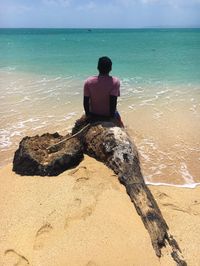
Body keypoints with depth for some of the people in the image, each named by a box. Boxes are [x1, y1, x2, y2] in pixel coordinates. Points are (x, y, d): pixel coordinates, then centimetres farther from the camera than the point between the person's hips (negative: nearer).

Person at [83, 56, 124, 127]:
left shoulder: (88, 81, -12)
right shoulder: (115, 81, -17)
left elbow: (85, 102, -9)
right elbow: (113, 101, -21)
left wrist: (88, 114, 5)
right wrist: (111, 115, -9)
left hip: (94, 115, 2)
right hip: (108, 115, -1)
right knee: (116, 114, 32)